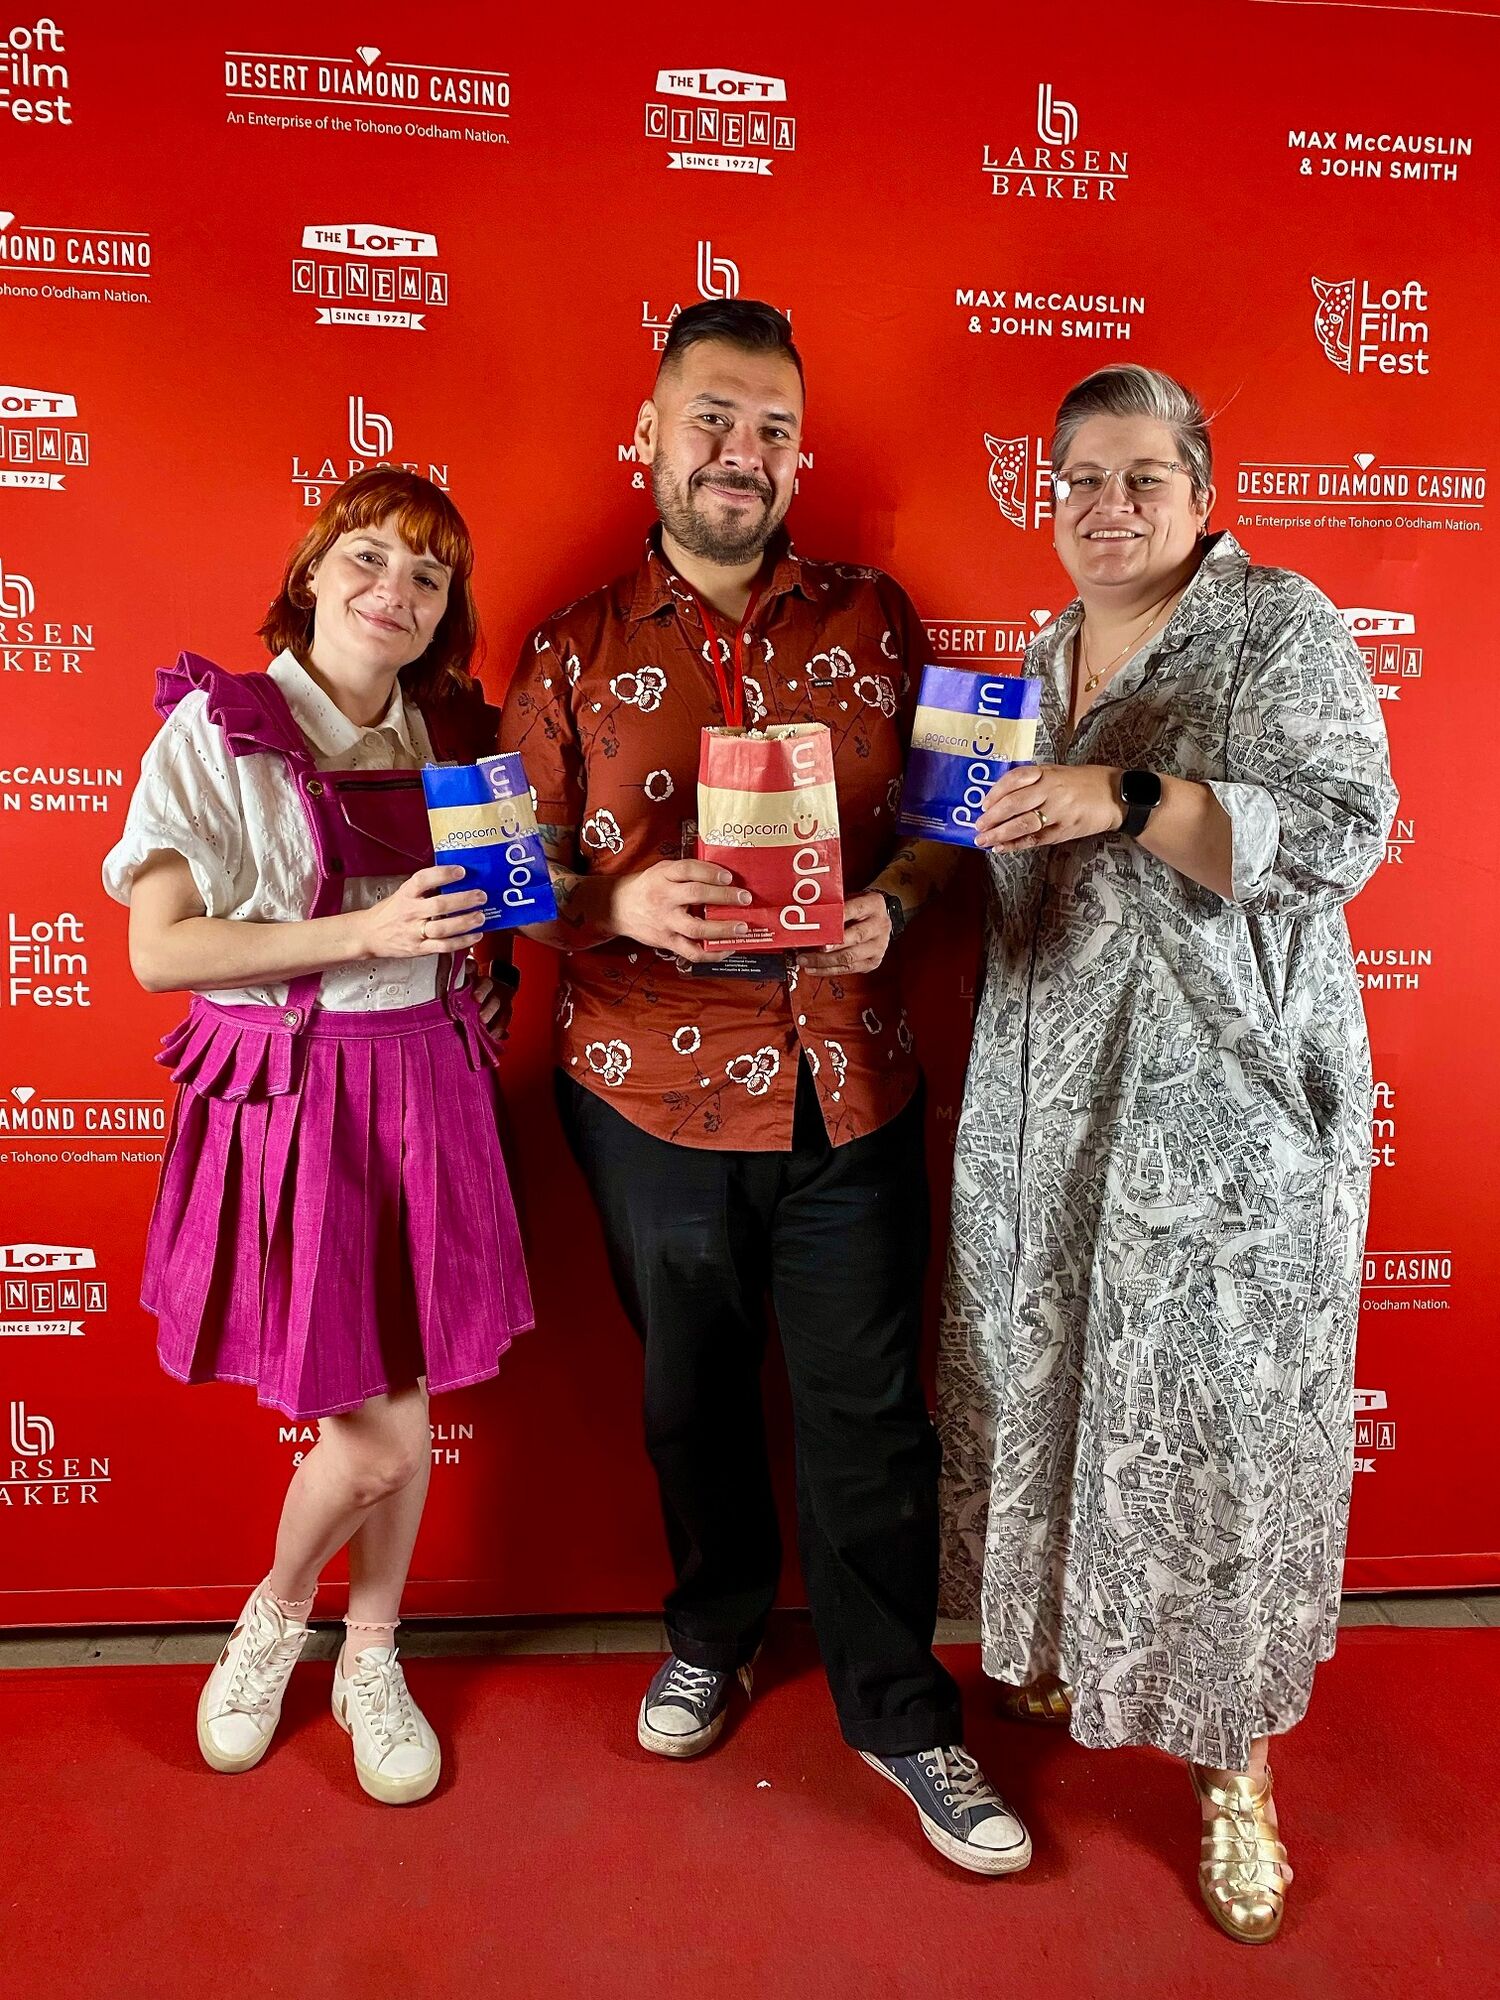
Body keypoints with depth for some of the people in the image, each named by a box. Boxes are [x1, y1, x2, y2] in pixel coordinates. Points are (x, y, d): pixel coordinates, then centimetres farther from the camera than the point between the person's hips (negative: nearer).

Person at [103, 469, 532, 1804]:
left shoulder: (451, 738, 9)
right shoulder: (216, 729, -6)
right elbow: (158, 951, -12)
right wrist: (366, 933, -20)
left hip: (426, 1082, 5)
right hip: (285, 1093, -4)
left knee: (408, 1404, 11)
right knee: (373, 1436, -2)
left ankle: (371, 1661, 36)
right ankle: (273, 1618, 33)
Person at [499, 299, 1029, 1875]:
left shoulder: (875, 618, 5)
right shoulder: (575, 651, 2)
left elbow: (943, 815, 8)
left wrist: (890, 903, -13)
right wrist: (623, 902, -18)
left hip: (848, 1081, 0)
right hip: (654, 1084, 0)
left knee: (867, 1403, 7)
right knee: (692, 1388, 18)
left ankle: (898, 1708, 29)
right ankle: (714, 1631, 44)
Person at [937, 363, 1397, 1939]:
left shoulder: (1280, 629, -5)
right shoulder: (1048, 655, 14)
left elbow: (1342, 830, -18)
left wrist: (1130, 797, -28)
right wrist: (968, 821, 4)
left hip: (1222, 1103, -6)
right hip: (1049, 1099, 6)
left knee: (1214, 1412, 1)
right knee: (1050, 1374, 14)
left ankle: (1233, 1757, 20)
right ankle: (1067, 1637, 37)